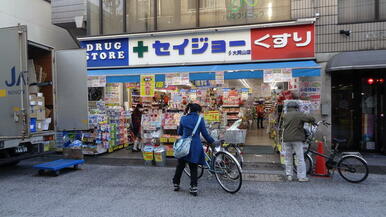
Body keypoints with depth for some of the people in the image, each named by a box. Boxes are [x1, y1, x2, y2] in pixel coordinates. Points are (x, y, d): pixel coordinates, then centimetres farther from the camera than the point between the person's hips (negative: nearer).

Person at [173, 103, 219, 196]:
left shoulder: (183, 118, 5)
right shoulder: (200, 119, -4)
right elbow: (205, 133, -3)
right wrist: (213, 142, 10)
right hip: (195, 146, -2)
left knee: (180, 166, 18)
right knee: (193, 167, 9)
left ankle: (176, 184, 29)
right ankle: (194, 187, 6)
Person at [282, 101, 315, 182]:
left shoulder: (285, 115, 9)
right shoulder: (299, 114, -3)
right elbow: (311, 119, -11)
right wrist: (312, 121, 10)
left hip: (286, 139, 4)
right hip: (297, 139, -4)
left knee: (288, 158, 12)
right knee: (300, 158, 3)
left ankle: (289, 175, 14)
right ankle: (301, 176, 4)